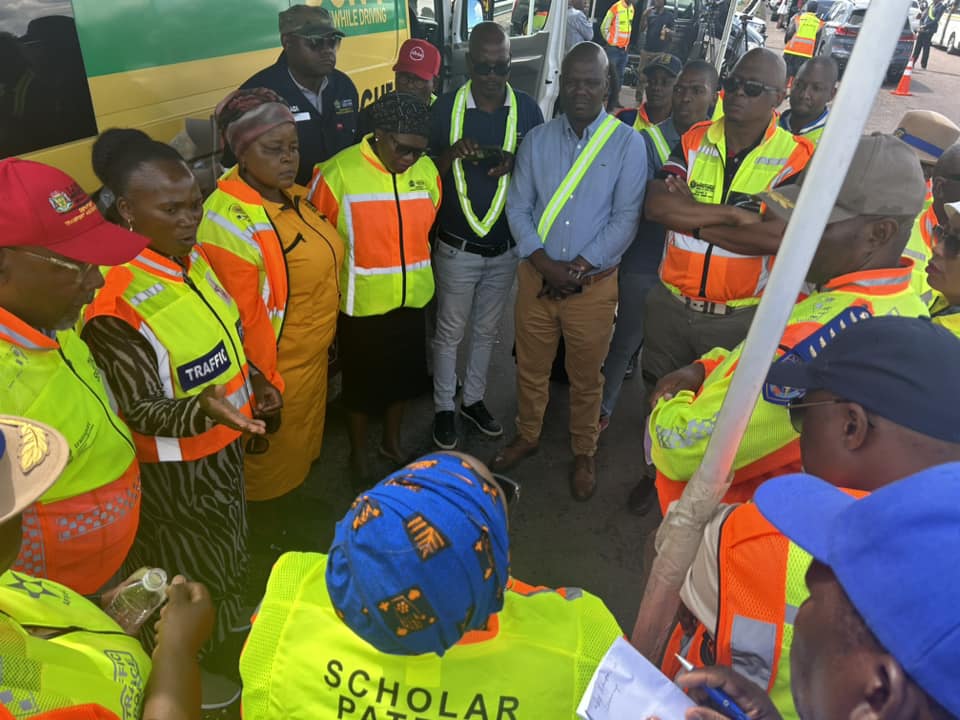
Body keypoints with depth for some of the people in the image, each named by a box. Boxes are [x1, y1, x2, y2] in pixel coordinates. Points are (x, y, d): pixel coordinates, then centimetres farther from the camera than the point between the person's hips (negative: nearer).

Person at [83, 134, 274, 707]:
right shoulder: (116, 301, -30)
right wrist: (203, 409, -43)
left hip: (225, 445, 8)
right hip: (173, 467, -7)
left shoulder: (194, 257, -4)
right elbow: (139, 410, -25)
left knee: (231, 546, 28)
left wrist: (253, 380, 0)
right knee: (192, 568, 15)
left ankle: (225, 621, 57)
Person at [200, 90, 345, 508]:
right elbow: (243, 320, -24)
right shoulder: (229, 222, -27)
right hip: (274, 370, -8)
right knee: (273, 468, 17)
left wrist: (324, 341, 15)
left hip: (314, 358, 8)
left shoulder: (292, 195, -1)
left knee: (304, 448, 29)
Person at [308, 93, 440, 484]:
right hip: (361, 302, -4)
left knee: (404, 375, 20)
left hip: (411, 298, 5)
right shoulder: (339, 172, -19)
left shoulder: (427, 170, -5)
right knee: (362, 382, 14)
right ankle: (359, 453, 37)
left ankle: (392, 441, 44)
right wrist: (346, 275, -1)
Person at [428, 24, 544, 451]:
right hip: (457, 247, -2)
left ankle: (473, 400, 38)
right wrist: (453, 153, -24)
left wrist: (515, 161, -20)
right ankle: (444, 407, 30)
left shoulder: (527, 108, -3)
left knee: (486, 331, 18)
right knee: (450, 332, 11)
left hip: (507, 248, 2)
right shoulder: (447, 107, -7)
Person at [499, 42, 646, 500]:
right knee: (530, 367, 16)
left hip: (593, 284, -2)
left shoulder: (629, 144, -5)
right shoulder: (537, 140, 3)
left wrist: (580, 267, -16)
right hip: (535, 276, 3)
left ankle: (584, 452, 35)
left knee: (586, 377, 12)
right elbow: (517, 206, 0)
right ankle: (527, 435, 41)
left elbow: (625, 218, -9)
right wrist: (542, 260, -13)